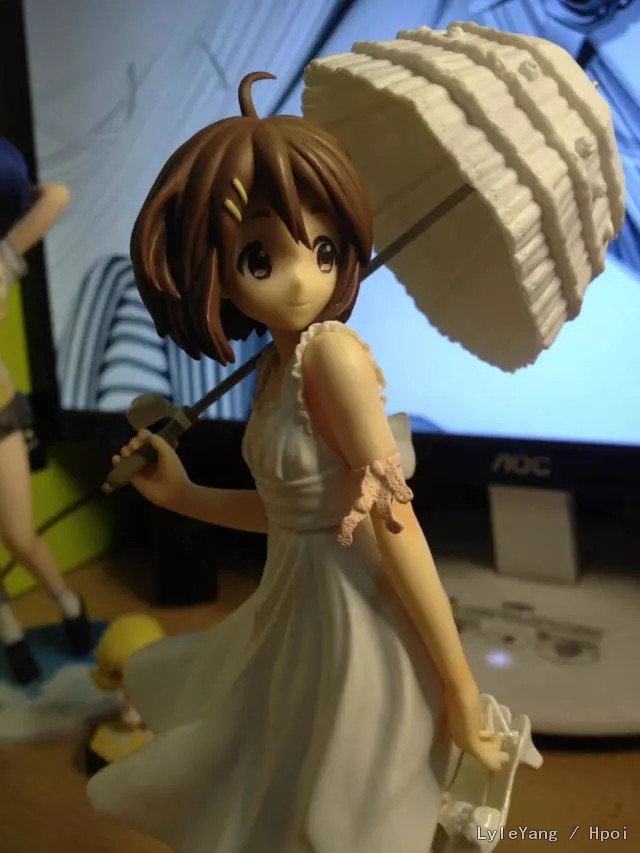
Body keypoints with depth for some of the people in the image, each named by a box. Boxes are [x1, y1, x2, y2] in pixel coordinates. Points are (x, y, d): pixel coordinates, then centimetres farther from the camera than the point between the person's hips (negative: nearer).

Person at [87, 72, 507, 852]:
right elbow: (295, 510, 8)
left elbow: (394, 521, -23)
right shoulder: (276, 368, 2)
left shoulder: (334, 354, -22)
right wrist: (181, 496, 12)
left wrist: (459, 684, -16)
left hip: (354, 616, -8)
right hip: (300, 607, 8)